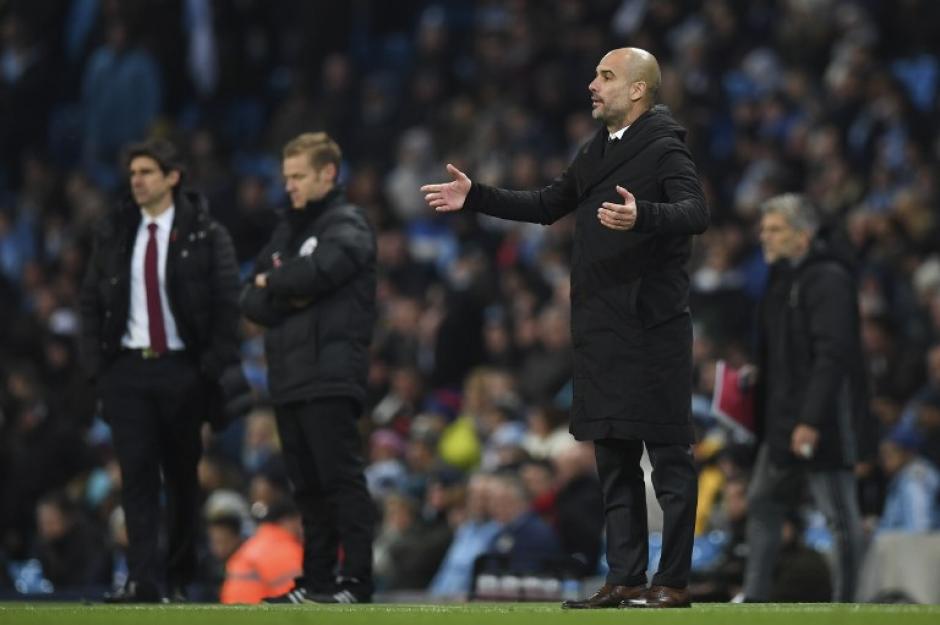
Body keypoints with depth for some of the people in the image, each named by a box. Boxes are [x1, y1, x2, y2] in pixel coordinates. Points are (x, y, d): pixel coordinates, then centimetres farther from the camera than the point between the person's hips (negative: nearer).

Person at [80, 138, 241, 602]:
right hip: (127, 368, 2)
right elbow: (91, 301, 12)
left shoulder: (206, 236, -1)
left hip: (182, 369, -2)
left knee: (183, 475, 5)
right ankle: (142, 579, -12)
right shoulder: (112, 234, 9)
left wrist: (215, 369, -10)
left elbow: (227, 305, -3)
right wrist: (95, 364, 2)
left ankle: (180, 578, 15)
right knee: (137, 473, -7)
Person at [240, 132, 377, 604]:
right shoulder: (287, 231, 22)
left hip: (329, 376, -8)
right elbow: (252, 302, 15)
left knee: (341, 479, -10)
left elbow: (313, 272, -20)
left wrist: (271, 282, 0)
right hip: (287, 379, 8)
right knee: (308, 488, 9)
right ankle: (317, 582, 12)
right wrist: (288, 298, -6)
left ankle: (356, 580, -11)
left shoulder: (347, 227, -1)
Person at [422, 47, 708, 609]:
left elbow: (696, 213, -24)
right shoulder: (598, 151, 16)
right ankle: (625, 578, 15)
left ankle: (674, 582, 0)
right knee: (615, 459, 10)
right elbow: (548, 206, 26)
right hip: (602, 328, 9)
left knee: (668, 456, -3)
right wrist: (475, 197, 20)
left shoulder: (663, 148, -9)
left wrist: (643, 217, -42)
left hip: (652, 327, -9)